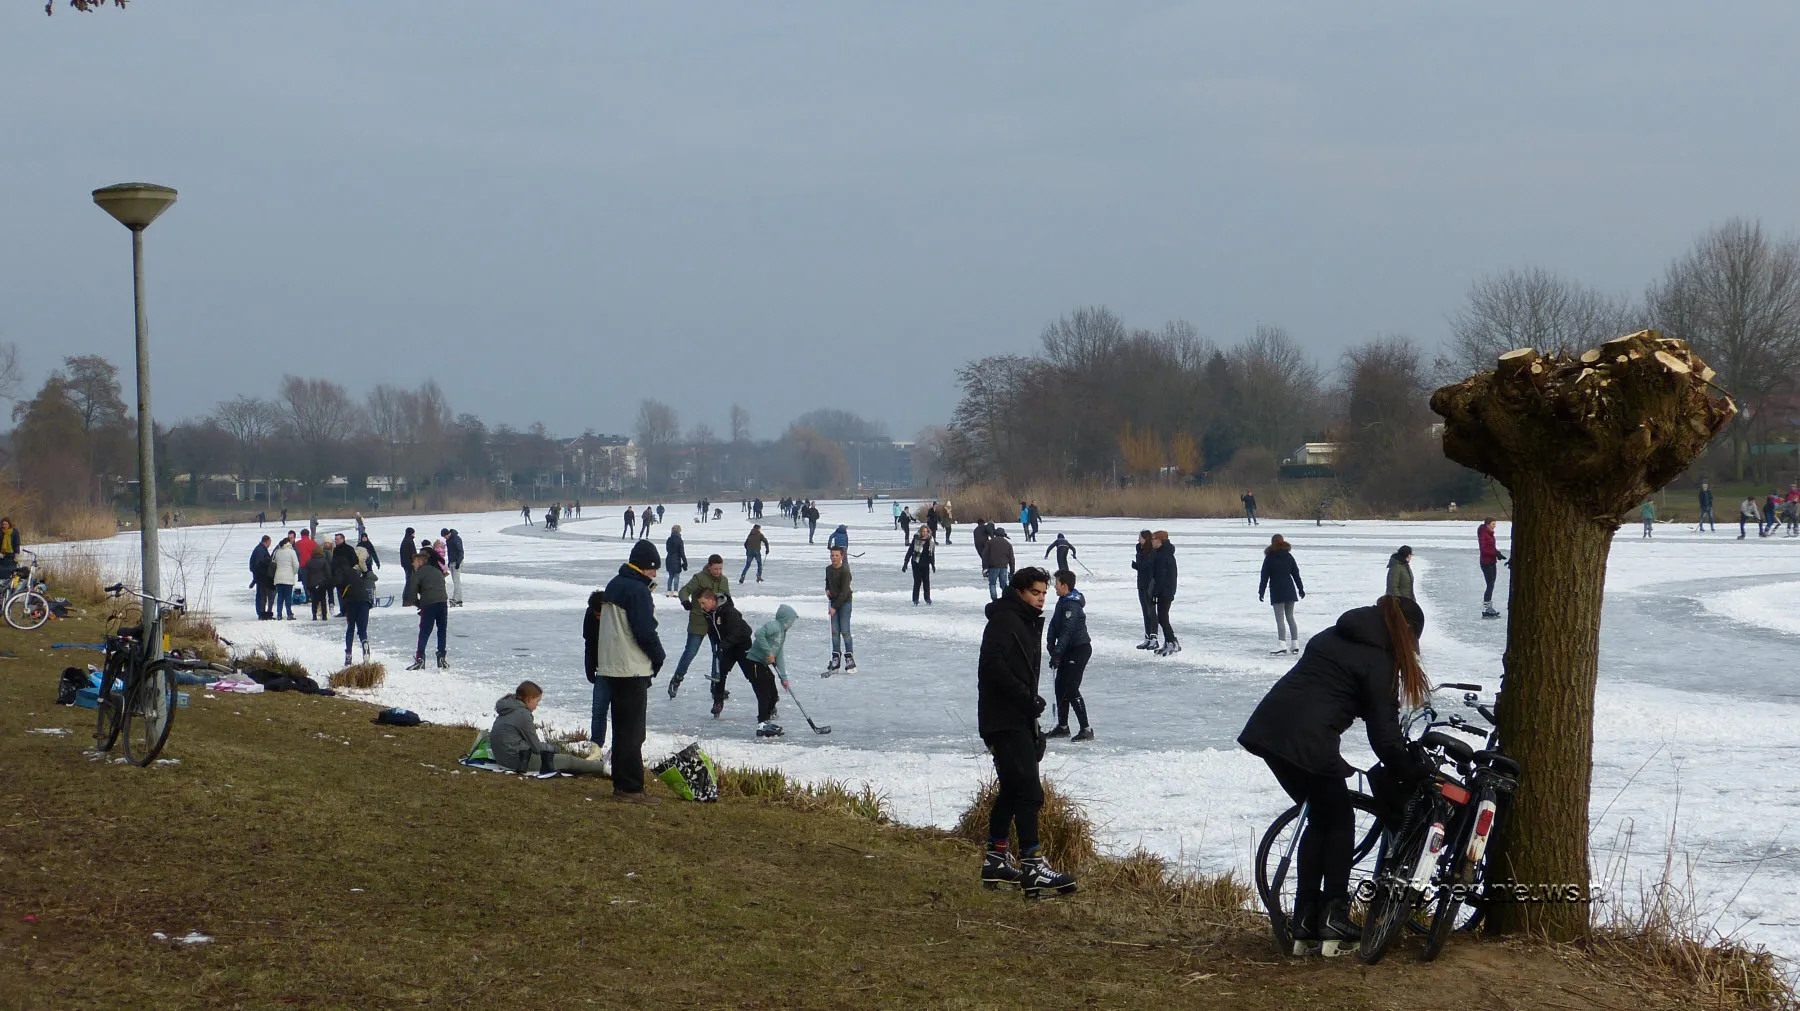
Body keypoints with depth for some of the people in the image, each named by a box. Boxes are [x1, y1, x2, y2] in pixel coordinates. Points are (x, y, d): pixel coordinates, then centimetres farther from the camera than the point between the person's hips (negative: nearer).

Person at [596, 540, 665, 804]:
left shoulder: (614, 585, 14)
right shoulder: (638, 590, -16)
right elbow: (645, 631, -20)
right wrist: (658, 656, -3)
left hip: (612, 667, 9)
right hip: (633, 669, -9)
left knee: (622, 729, 14)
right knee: (632, 730, -6)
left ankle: (621, 784, 18)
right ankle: (630, 788, -5)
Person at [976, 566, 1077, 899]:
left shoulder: (1030, 624, 20)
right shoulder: (1003, 620, -11)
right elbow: (992, 665, -24)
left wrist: (1035, 728, 20)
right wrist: (1027, 698, -23)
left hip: (1020, 721, 10)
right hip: (1003, 720, -10)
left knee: (1012, 790, 15)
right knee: (1029, 791, -15)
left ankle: (995, 860, 23)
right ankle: (1033, 866, -20)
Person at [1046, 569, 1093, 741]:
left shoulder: (1072, 605, -21)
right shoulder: (1062, 601, 11)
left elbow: (1067, 631, -27)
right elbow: (1054, 624, 13)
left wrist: (1057, 653, -28)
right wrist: (1051, 645, 2)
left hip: (1080, 649, -10)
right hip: (1069, 649, 10)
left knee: (1071, 689, -14)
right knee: (1060, 686, 15)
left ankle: (1086, 729, -13)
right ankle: (1062, 726, 27)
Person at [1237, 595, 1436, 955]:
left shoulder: (1332, 637, 20)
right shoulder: (1378, 661, -2)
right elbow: (1384, 737, -5)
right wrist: (1418, 773, 8)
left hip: (1266, 727, 7)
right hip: (1306, 741, -7)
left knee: (1321, 819, 19)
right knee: (1340, 821, 12)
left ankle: (1304, 924, 18)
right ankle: (1333, 918, 10)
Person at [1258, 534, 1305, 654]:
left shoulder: (1269, 559, -7)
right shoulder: (1289, 557, 5)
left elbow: (1264, 577, -6)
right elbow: (1296, 573, 10)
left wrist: (1261, 592, 1)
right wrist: (1301, 588, 19)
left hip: (1276, 592, -5)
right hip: (1290, 591, 5)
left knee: (1280, 619, -7)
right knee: (1290, 617, 13)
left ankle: (1282, 645, -17)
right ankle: (1295, 644, 13)